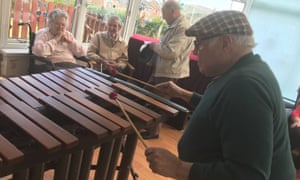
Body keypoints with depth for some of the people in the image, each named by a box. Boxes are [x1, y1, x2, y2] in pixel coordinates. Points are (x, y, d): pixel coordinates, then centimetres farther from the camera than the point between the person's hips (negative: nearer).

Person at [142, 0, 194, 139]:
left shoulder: (183, 28, -21)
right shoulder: (174, 26, 13)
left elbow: (171, 51, -30)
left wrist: (155, 46, -14)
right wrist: (152, 61, 9)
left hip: (169, 73, -10)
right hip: (160, 70, 10)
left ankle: (153, 131, 20)